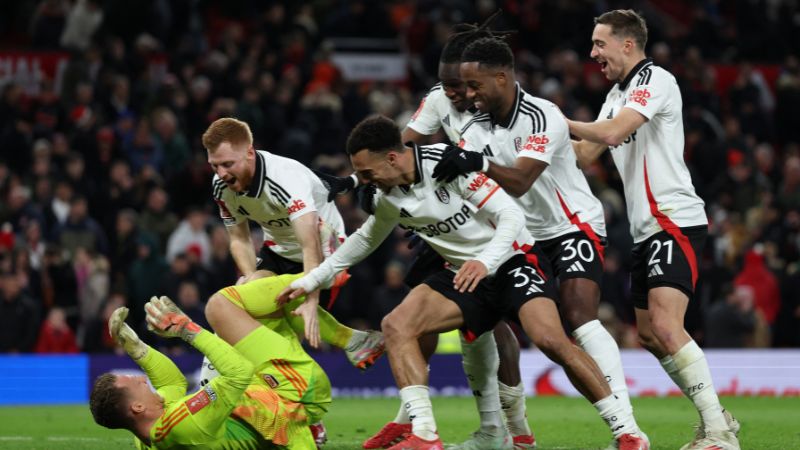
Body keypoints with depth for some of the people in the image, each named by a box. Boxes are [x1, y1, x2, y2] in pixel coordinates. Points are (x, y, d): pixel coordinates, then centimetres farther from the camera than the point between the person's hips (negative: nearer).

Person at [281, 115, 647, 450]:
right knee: (396, 325, -15)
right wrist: (311, 280, 20)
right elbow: (365, 240, 23)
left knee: (550, 339, -29)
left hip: (512, 260, -7)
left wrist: (486, 262, -36)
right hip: (464, 273, 7)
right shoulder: (388, 198, 2)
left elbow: (512, 216, -20)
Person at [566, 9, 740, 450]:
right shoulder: (617, 94, 20)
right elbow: (585, 154, 21)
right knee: (649, 335, 11)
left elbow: (613, 133, -23)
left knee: (665, 326, -21)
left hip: (675, 220, -10)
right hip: (646, 228, 11)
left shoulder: (655, 80, -10)